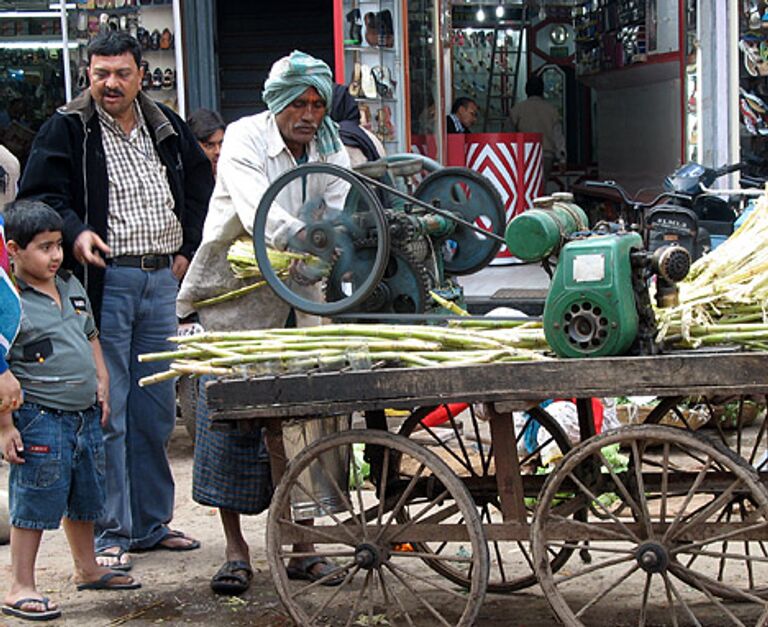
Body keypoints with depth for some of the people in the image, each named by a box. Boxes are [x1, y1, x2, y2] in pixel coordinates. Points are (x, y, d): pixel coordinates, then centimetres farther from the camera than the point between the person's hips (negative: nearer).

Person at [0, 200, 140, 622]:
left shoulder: (71, 286, 10)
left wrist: (101, 383, 14)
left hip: (84, 415, 8)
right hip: (38, 419, -8)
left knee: (84, 497, 20)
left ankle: (87, 568, 38)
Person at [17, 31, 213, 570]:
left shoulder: (167, 127, 14)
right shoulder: (67, 129, -1)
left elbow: (201, 183, 26)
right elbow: (39, 195, -3)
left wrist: (188, 247, 16)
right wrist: (75, 233, -21)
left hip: (161, 280, 5)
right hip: (103, 282, -5)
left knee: (157, 411, 10)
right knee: (106, 412, -5)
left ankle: (152, 523, 22)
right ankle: (111, 533, 4)